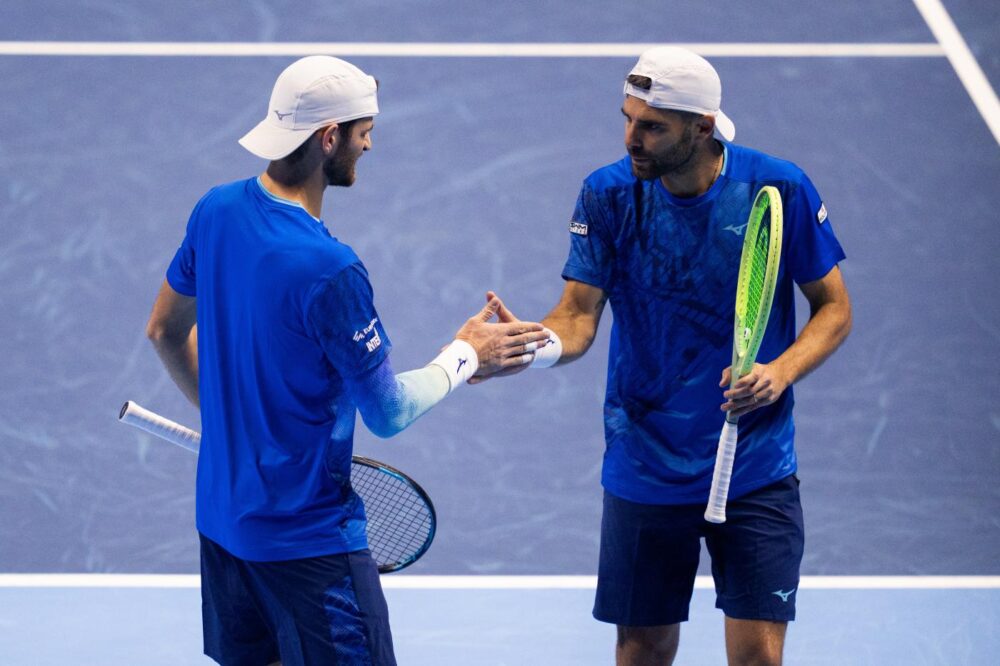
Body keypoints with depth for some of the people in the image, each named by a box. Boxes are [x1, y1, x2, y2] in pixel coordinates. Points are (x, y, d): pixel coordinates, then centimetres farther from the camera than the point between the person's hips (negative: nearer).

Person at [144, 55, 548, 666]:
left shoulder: (216, 211, -2)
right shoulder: (331, 271, -26)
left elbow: (165, 331, 14)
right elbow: (389, 414, -16)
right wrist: (468, 354, -1)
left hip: (221, 517, 9)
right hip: (309, 538, -9)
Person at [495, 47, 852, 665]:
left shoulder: (781, 189, -10)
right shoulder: (608, 195, -7)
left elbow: (834, 306, 0)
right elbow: (579, 316, -10)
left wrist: (781, 371, -18)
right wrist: (536, 345, -33)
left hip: (757, 470, -1)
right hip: (644, 470, 1)